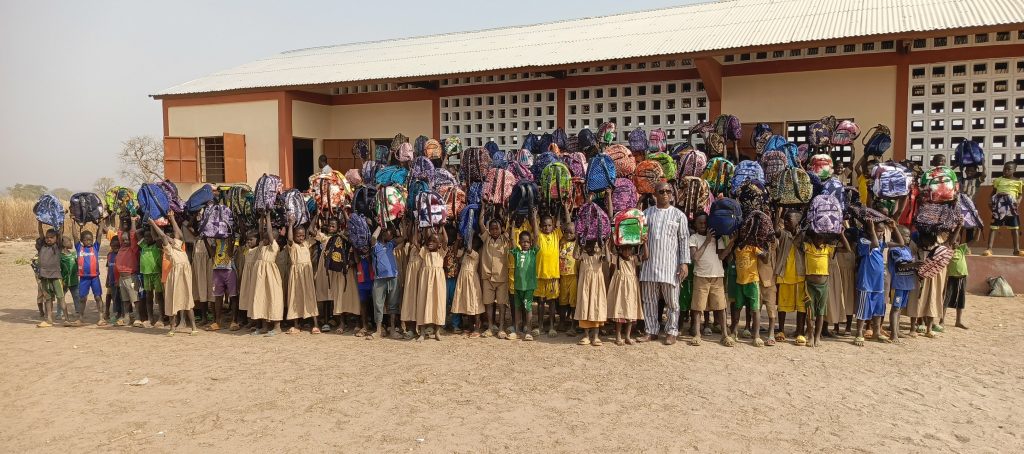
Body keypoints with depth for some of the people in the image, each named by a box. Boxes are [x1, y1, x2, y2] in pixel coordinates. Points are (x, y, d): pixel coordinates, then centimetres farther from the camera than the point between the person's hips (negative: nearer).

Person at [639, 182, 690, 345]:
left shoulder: (678, 215, 3)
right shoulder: (647, 213, 9)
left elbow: (684, 240, 0)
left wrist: (684, 262, -6)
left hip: (670, 264, -2)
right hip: (650, 263, 3)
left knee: (672, 301, 2)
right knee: (649, 300, 7)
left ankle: (671, 332, 12)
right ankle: (652, 330, 17)